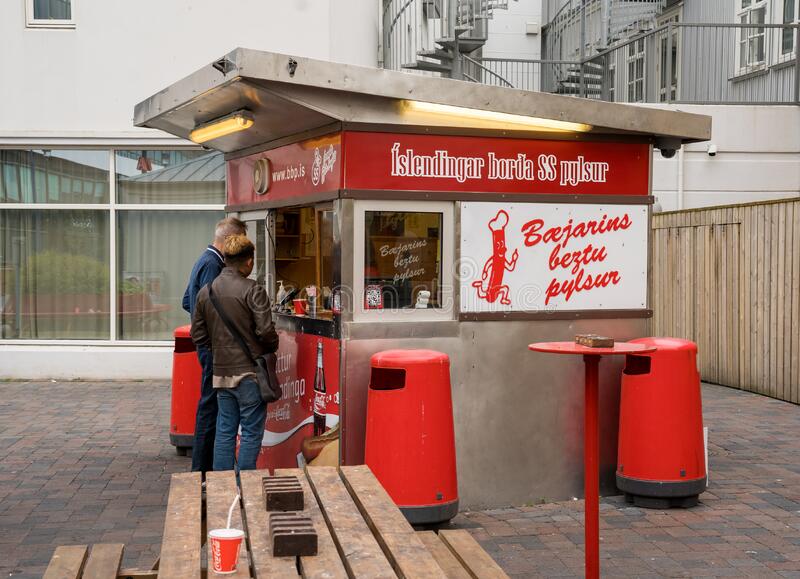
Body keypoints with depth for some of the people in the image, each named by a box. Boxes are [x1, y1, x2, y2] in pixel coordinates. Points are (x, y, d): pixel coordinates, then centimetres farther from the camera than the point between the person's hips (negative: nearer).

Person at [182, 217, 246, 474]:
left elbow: (187, 302, 24)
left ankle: (203, 464, 24)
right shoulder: (212, 265, -17)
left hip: (207, 344, 11)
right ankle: (203, 468, -1)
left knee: (209, 404, 16)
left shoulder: (204, 260, 16)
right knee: (211, 404, -6)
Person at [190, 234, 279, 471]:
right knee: (251, 432, 2)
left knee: (224, 432, 13)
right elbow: (265, 331, -17)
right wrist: (272, 348, 2)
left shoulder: (206, 291, 7)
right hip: (249, 371, -6)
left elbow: (198, 335, 10)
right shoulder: (252, 290, -12)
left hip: (221, 372, 6)